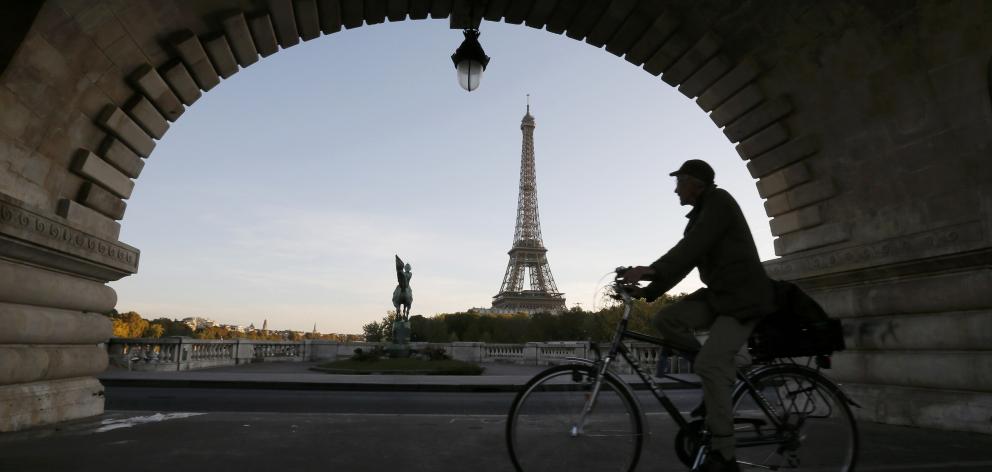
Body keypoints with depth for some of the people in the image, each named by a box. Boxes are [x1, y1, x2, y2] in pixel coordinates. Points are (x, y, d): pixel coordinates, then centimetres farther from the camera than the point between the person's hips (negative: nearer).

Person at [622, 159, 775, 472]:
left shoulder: (718, 201, -10)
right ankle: (722, 377, 4)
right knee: (666, 319, -12)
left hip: (743, 296, -9)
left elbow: (692, 246, -26)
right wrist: (648, 291, 2)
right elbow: (686, 257, 11)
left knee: (710, 364, -20)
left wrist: (653, 270, -37)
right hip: (718, 294, 9)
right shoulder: (700, 215, 17)